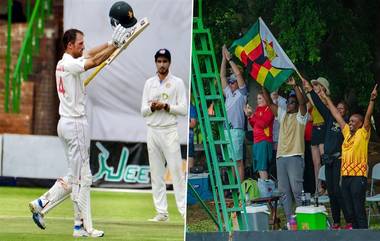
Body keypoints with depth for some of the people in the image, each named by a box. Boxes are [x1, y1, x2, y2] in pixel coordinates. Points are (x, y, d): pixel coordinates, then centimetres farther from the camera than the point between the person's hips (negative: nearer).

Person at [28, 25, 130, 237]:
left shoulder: (63, 63, 12)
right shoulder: (70, 64, -15)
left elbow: (91, 55, 16)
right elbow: (95, 62, -29)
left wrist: (112, 42, 6)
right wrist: (115, 45, -27)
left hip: (67, 123, 10)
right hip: (76, 124, -10)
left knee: (75, 176, 16)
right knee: (82, 178, -4)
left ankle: (42, 204, 12)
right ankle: (83, 227, -1)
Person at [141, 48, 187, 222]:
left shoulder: (177, 83, 1)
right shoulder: (149, 83, 12)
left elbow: (184, 110, -5)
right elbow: (143, 111, 9)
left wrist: (165, 106, -17)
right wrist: (151, 108, -12)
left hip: (169, 131, -4)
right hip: (152, 131, 4)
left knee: (176, 171, -9)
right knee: (156, 173, 4)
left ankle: (185, 210, -10)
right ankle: (161, 212, 7)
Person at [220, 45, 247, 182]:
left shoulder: (242, 93, 2)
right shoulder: (228, 93, 19)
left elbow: (238, 74, -7)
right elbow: (222, 76, 18)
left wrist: (230, 59, -3)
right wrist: (224, 59, 13)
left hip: (237, 130, -7)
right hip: (227, 129, 7)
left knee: (238, 160, -7)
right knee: (230, 160, 6)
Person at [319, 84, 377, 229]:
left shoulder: (363, 134, 1)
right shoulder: (347, 133, 16)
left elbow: (368, 116, -12)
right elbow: (337, 115, 22)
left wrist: (372, 100, -25)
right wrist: (326, 98, 29)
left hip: (358, 176, -7)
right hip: (345, 175, 7)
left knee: (359, 210, -9)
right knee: (349, 211, 8)